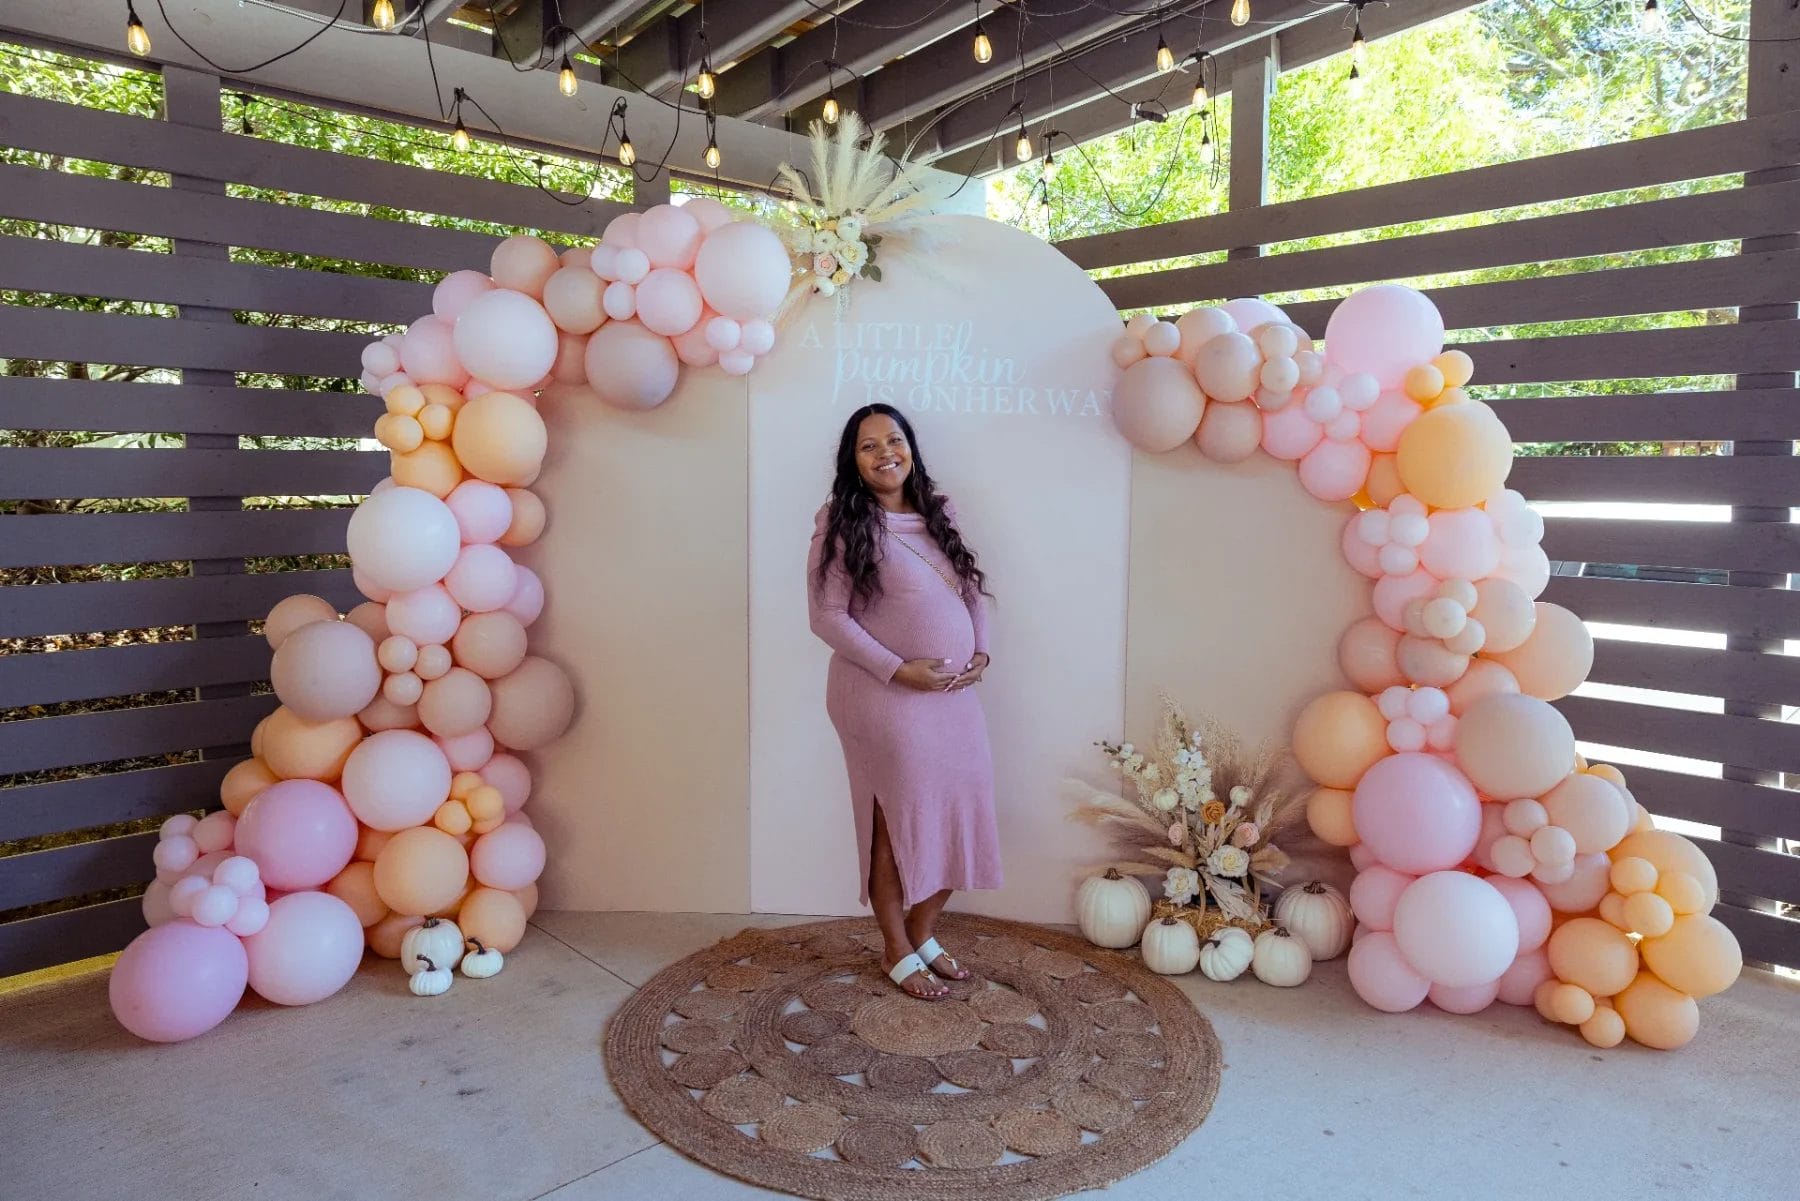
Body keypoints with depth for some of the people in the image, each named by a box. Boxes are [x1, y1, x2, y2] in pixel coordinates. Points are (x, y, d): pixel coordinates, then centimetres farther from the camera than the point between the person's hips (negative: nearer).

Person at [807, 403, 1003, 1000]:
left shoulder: (938, 512, 10)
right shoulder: (843, 523, -9)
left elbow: (973, 589, 16)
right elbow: (828, 616, -13)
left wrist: (981, 652, 1)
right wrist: (898, 669, -18)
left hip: (955, 694, 6)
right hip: (886, 697, -6)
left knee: (957, 814, 9)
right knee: (898, 818, 2)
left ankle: (923, 934, 30)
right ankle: (897, 952, 21)